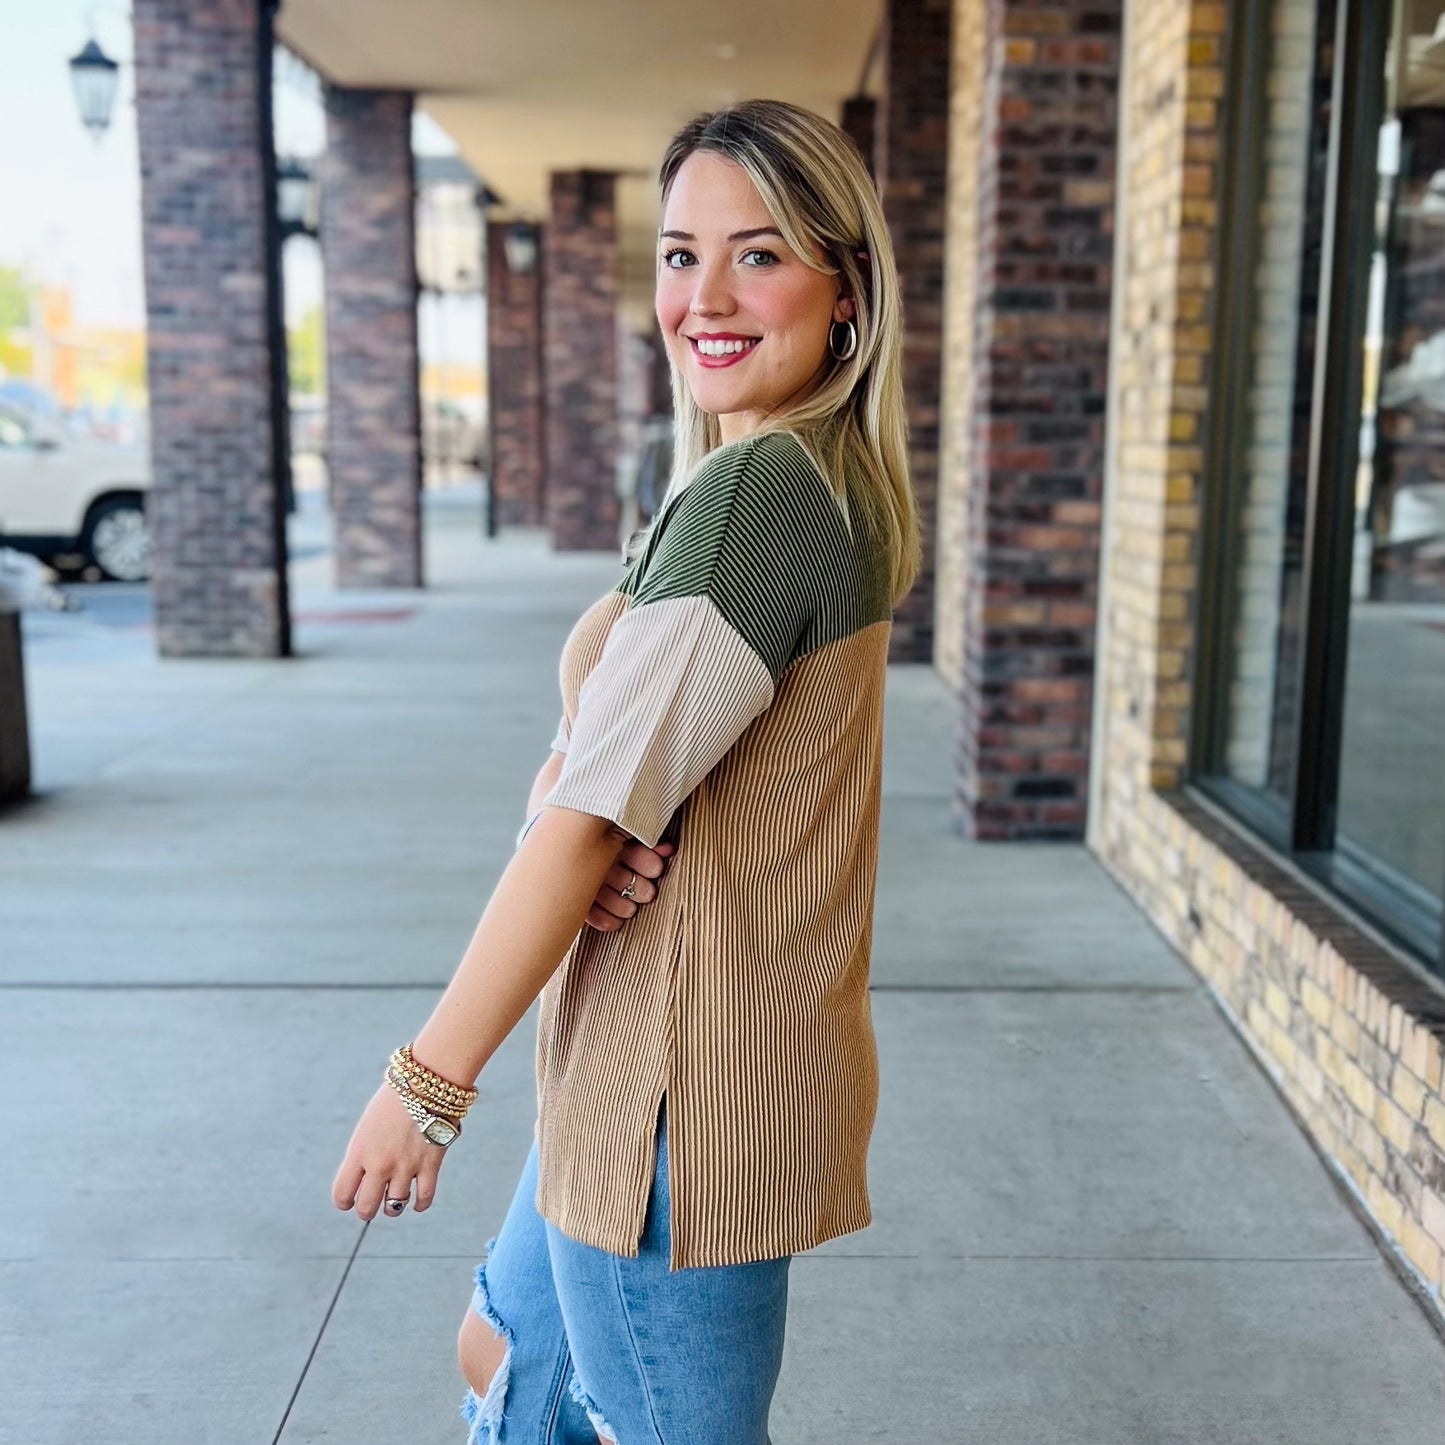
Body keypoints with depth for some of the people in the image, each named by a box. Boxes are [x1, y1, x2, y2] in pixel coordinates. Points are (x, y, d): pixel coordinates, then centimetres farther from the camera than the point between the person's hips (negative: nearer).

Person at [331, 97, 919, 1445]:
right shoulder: (821, 482, 8)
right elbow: (577, 754, 6)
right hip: (649, 1062, 10)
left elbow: (598, 813, -22)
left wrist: (426, 1080, -14)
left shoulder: (757, 490, -22)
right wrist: (576, 823, -17)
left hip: (682, 1083, -10)